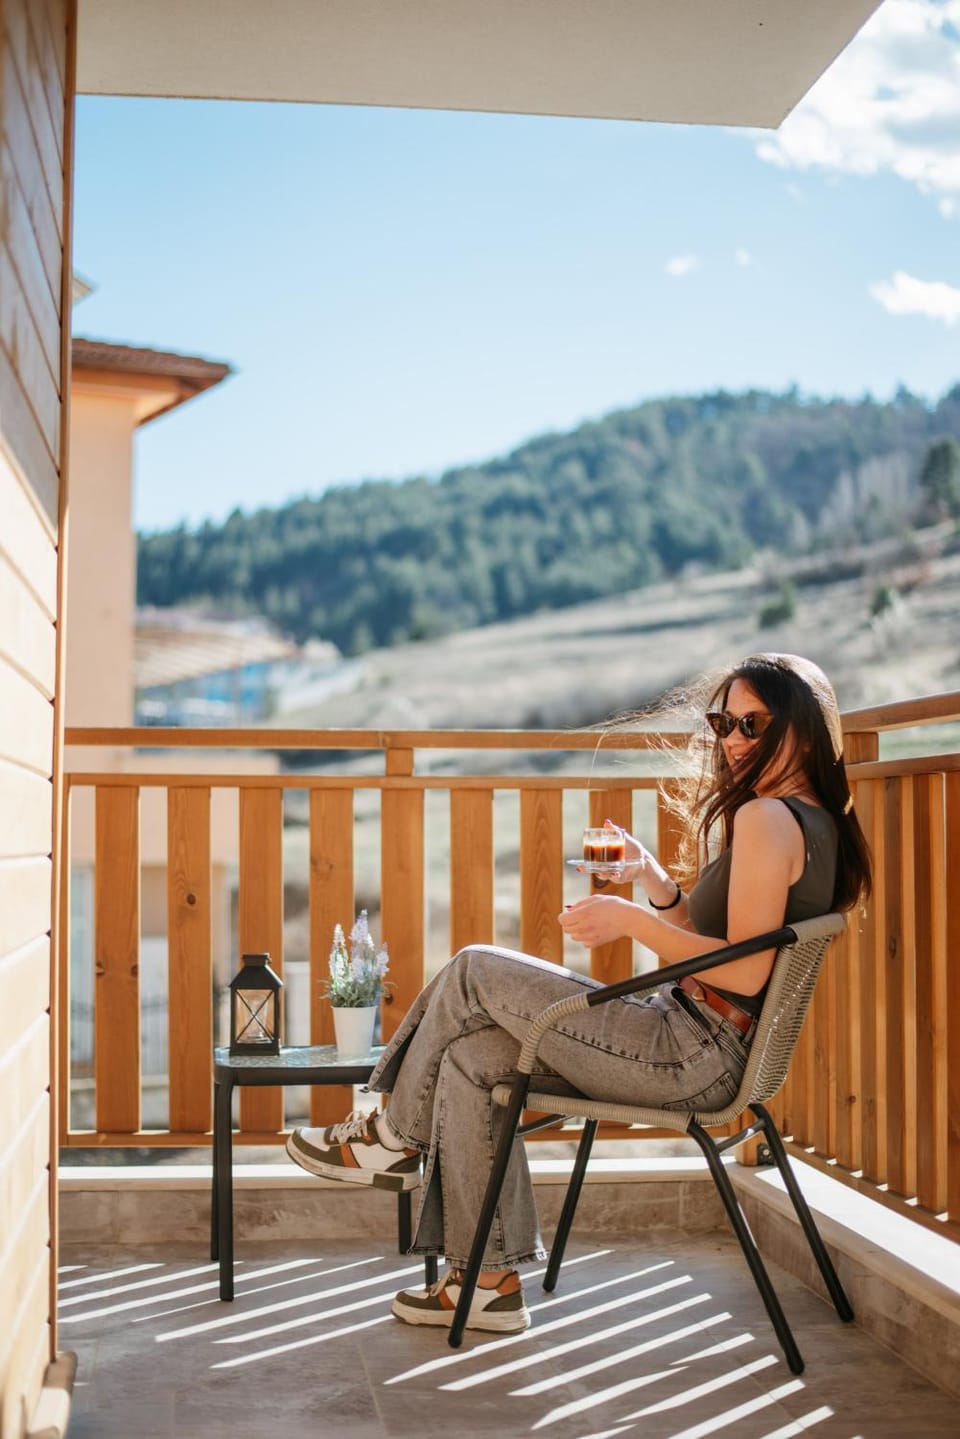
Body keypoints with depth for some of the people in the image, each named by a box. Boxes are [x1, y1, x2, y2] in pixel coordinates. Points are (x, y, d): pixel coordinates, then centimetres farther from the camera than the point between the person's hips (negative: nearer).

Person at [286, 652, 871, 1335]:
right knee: (471, 1053, 6)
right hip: (709, 1053, 10)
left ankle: (395, 1141, 12)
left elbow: (745, 971, -24)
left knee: (475, 970, -7)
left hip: (696, 1058, -10)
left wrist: (634, 920, -19)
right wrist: (655, 879, 8)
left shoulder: (767, 817, -16)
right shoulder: (814, 821, 16)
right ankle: (492, 1279, 9)